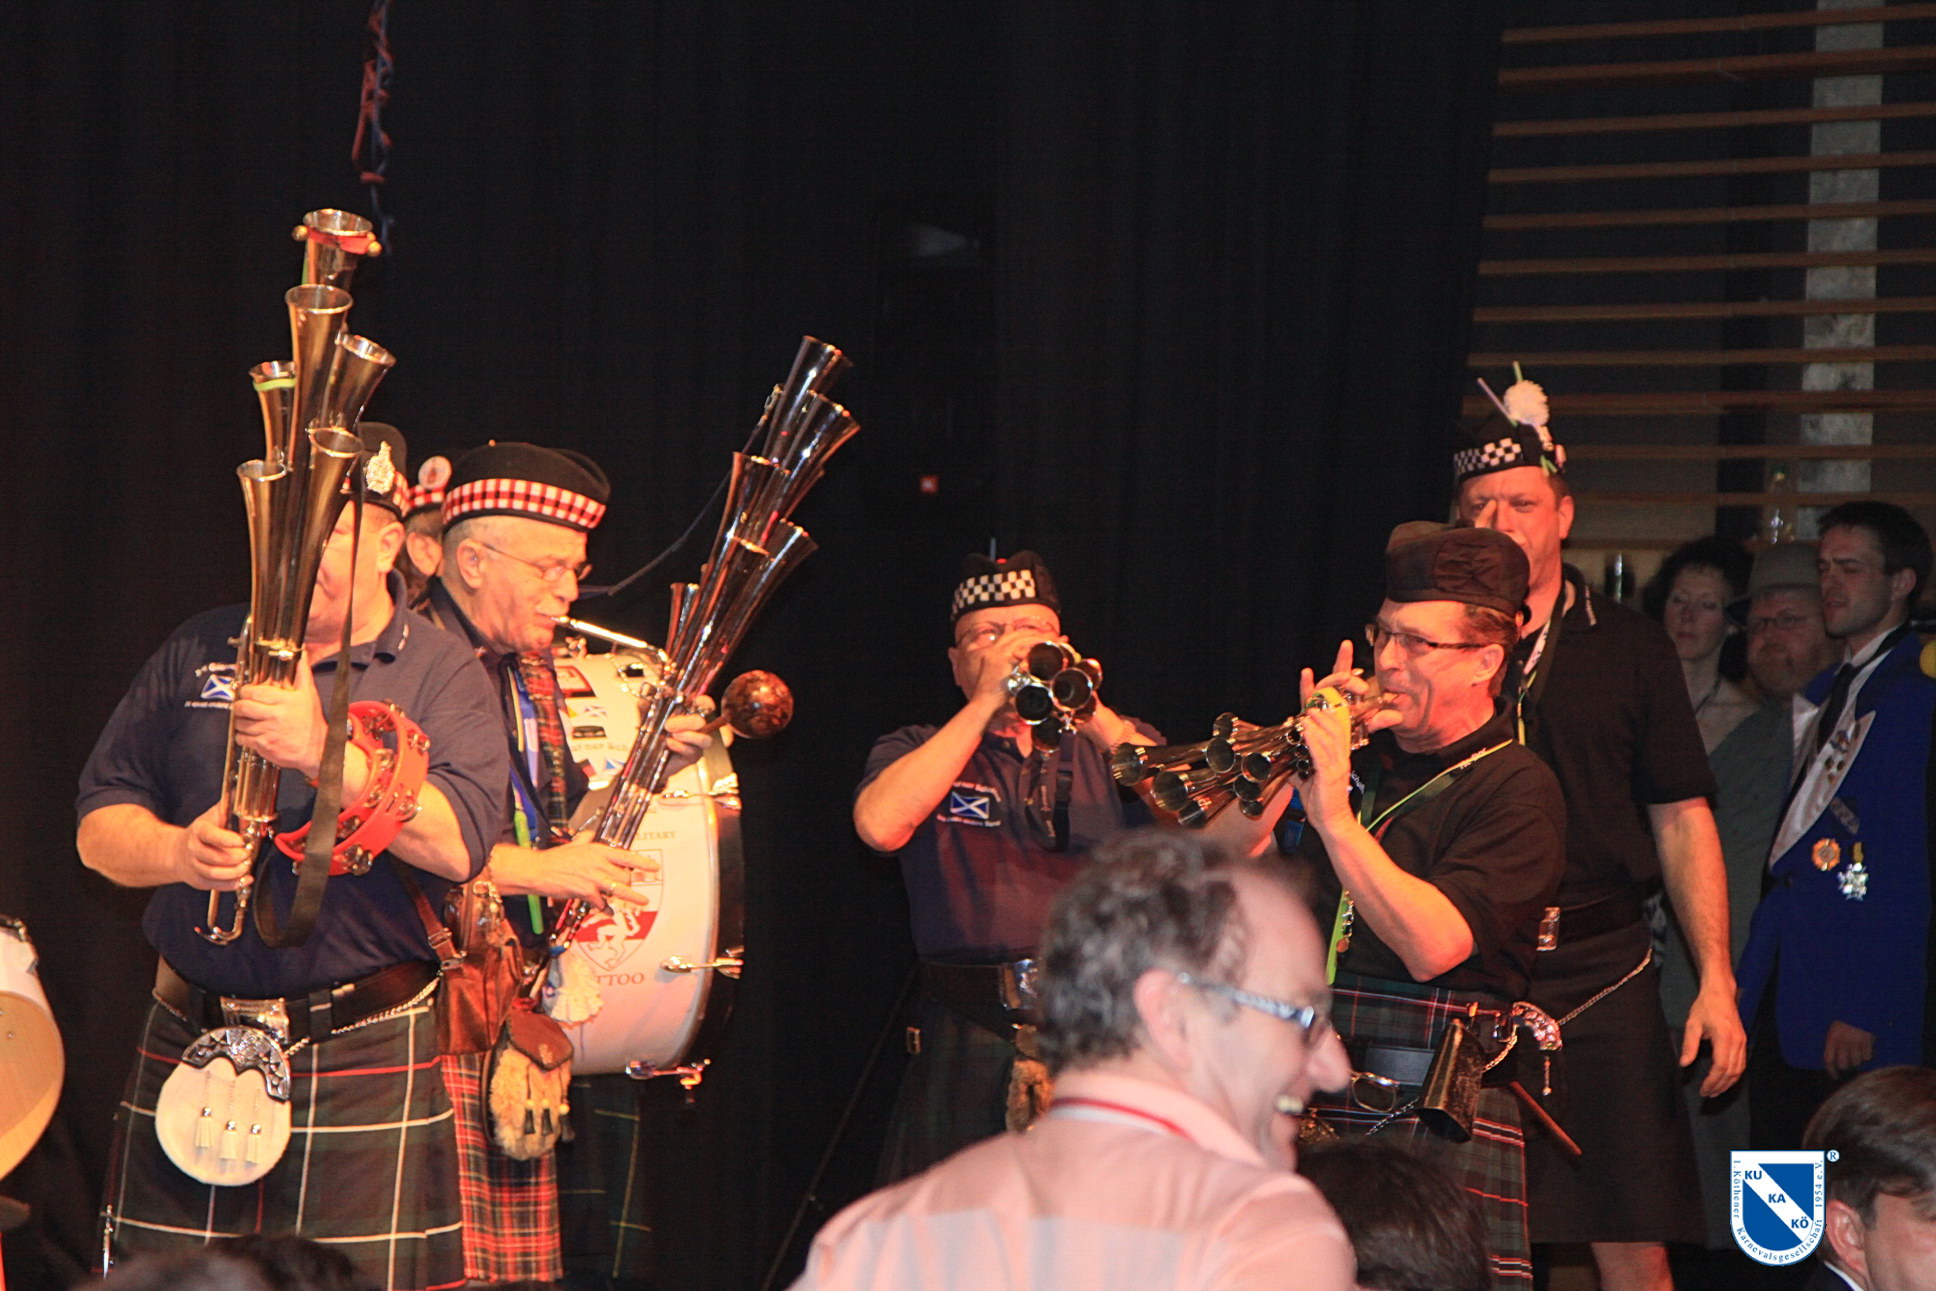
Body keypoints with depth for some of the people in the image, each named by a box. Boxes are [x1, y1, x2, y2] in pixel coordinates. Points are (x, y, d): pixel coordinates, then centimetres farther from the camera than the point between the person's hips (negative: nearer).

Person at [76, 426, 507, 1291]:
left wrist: (324, 751, -25)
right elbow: (97, 825, 11)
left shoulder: (444, 676, 2)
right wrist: (177, 853, -11)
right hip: (187, 1045, 3)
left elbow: (458, 843, -14)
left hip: (368, 1060, -3)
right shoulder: (199, 652, 13)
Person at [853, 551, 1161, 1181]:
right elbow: (880, 826, -9)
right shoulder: (917, 751, 15)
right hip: (969, 1044, 0)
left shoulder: (1113, 745, 16)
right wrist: (985, 704, -6)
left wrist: (1095, 715, -10)